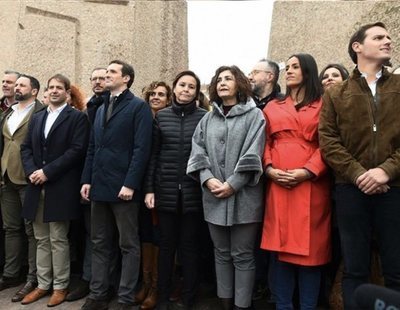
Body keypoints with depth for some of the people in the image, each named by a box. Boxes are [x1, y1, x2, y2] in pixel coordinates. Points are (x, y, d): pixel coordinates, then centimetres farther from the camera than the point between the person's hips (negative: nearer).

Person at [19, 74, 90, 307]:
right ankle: (43, 285, 23)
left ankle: (60, 286, 15)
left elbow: (77, 150, -13)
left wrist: (47, 171, -16)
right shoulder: (37, 117, 18)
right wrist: (31, 171, -6)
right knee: (42, 239, 12)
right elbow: (26, 147, 13)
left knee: (58, 240, 1)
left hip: (60, 188, -6)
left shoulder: (77, 117, -2)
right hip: (37, 186, 6)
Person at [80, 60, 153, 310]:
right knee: (100, 244, 13)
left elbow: (141, 148, -13)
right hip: (99, 185, 7)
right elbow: (92, 148, 18)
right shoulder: (101, 108, 19)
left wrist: (130, 184, -18)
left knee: (129, 245, 4)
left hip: (123, 187, -7)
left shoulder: (139, 107, -4)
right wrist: (87, 179, 9)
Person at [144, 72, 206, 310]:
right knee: (166, 244, 11)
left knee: (189, 245, 8)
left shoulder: (204, 117, 0)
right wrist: (149, 188, 2)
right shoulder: (161, 116, 6)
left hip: (193, 192, -1)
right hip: (166, 191, 2)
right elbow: (153, 155, 6)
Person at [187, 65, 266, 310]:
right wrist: (207, 179, -11)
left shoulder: (254, 115, 0)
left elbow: (252, 156, -10)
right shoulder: (208, 119, 14)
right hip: (214, 197, 5)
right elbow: (198, 152, 5)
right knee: (222, 253, 14)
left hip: (243, 196, -4)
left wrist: (232, 184, -15)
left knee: (242, 255, 4)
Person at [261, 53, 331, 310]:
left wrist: (308, 171, -15)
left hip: (311, 183, -2)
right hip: (278, 183, 3)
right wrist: (269, 169, -6)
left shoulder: (322, 105, 8)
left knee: (309, 246, 2)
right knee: (281, 245, 6)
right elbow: (265, 143, 11)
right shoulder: (272, 107, 17)